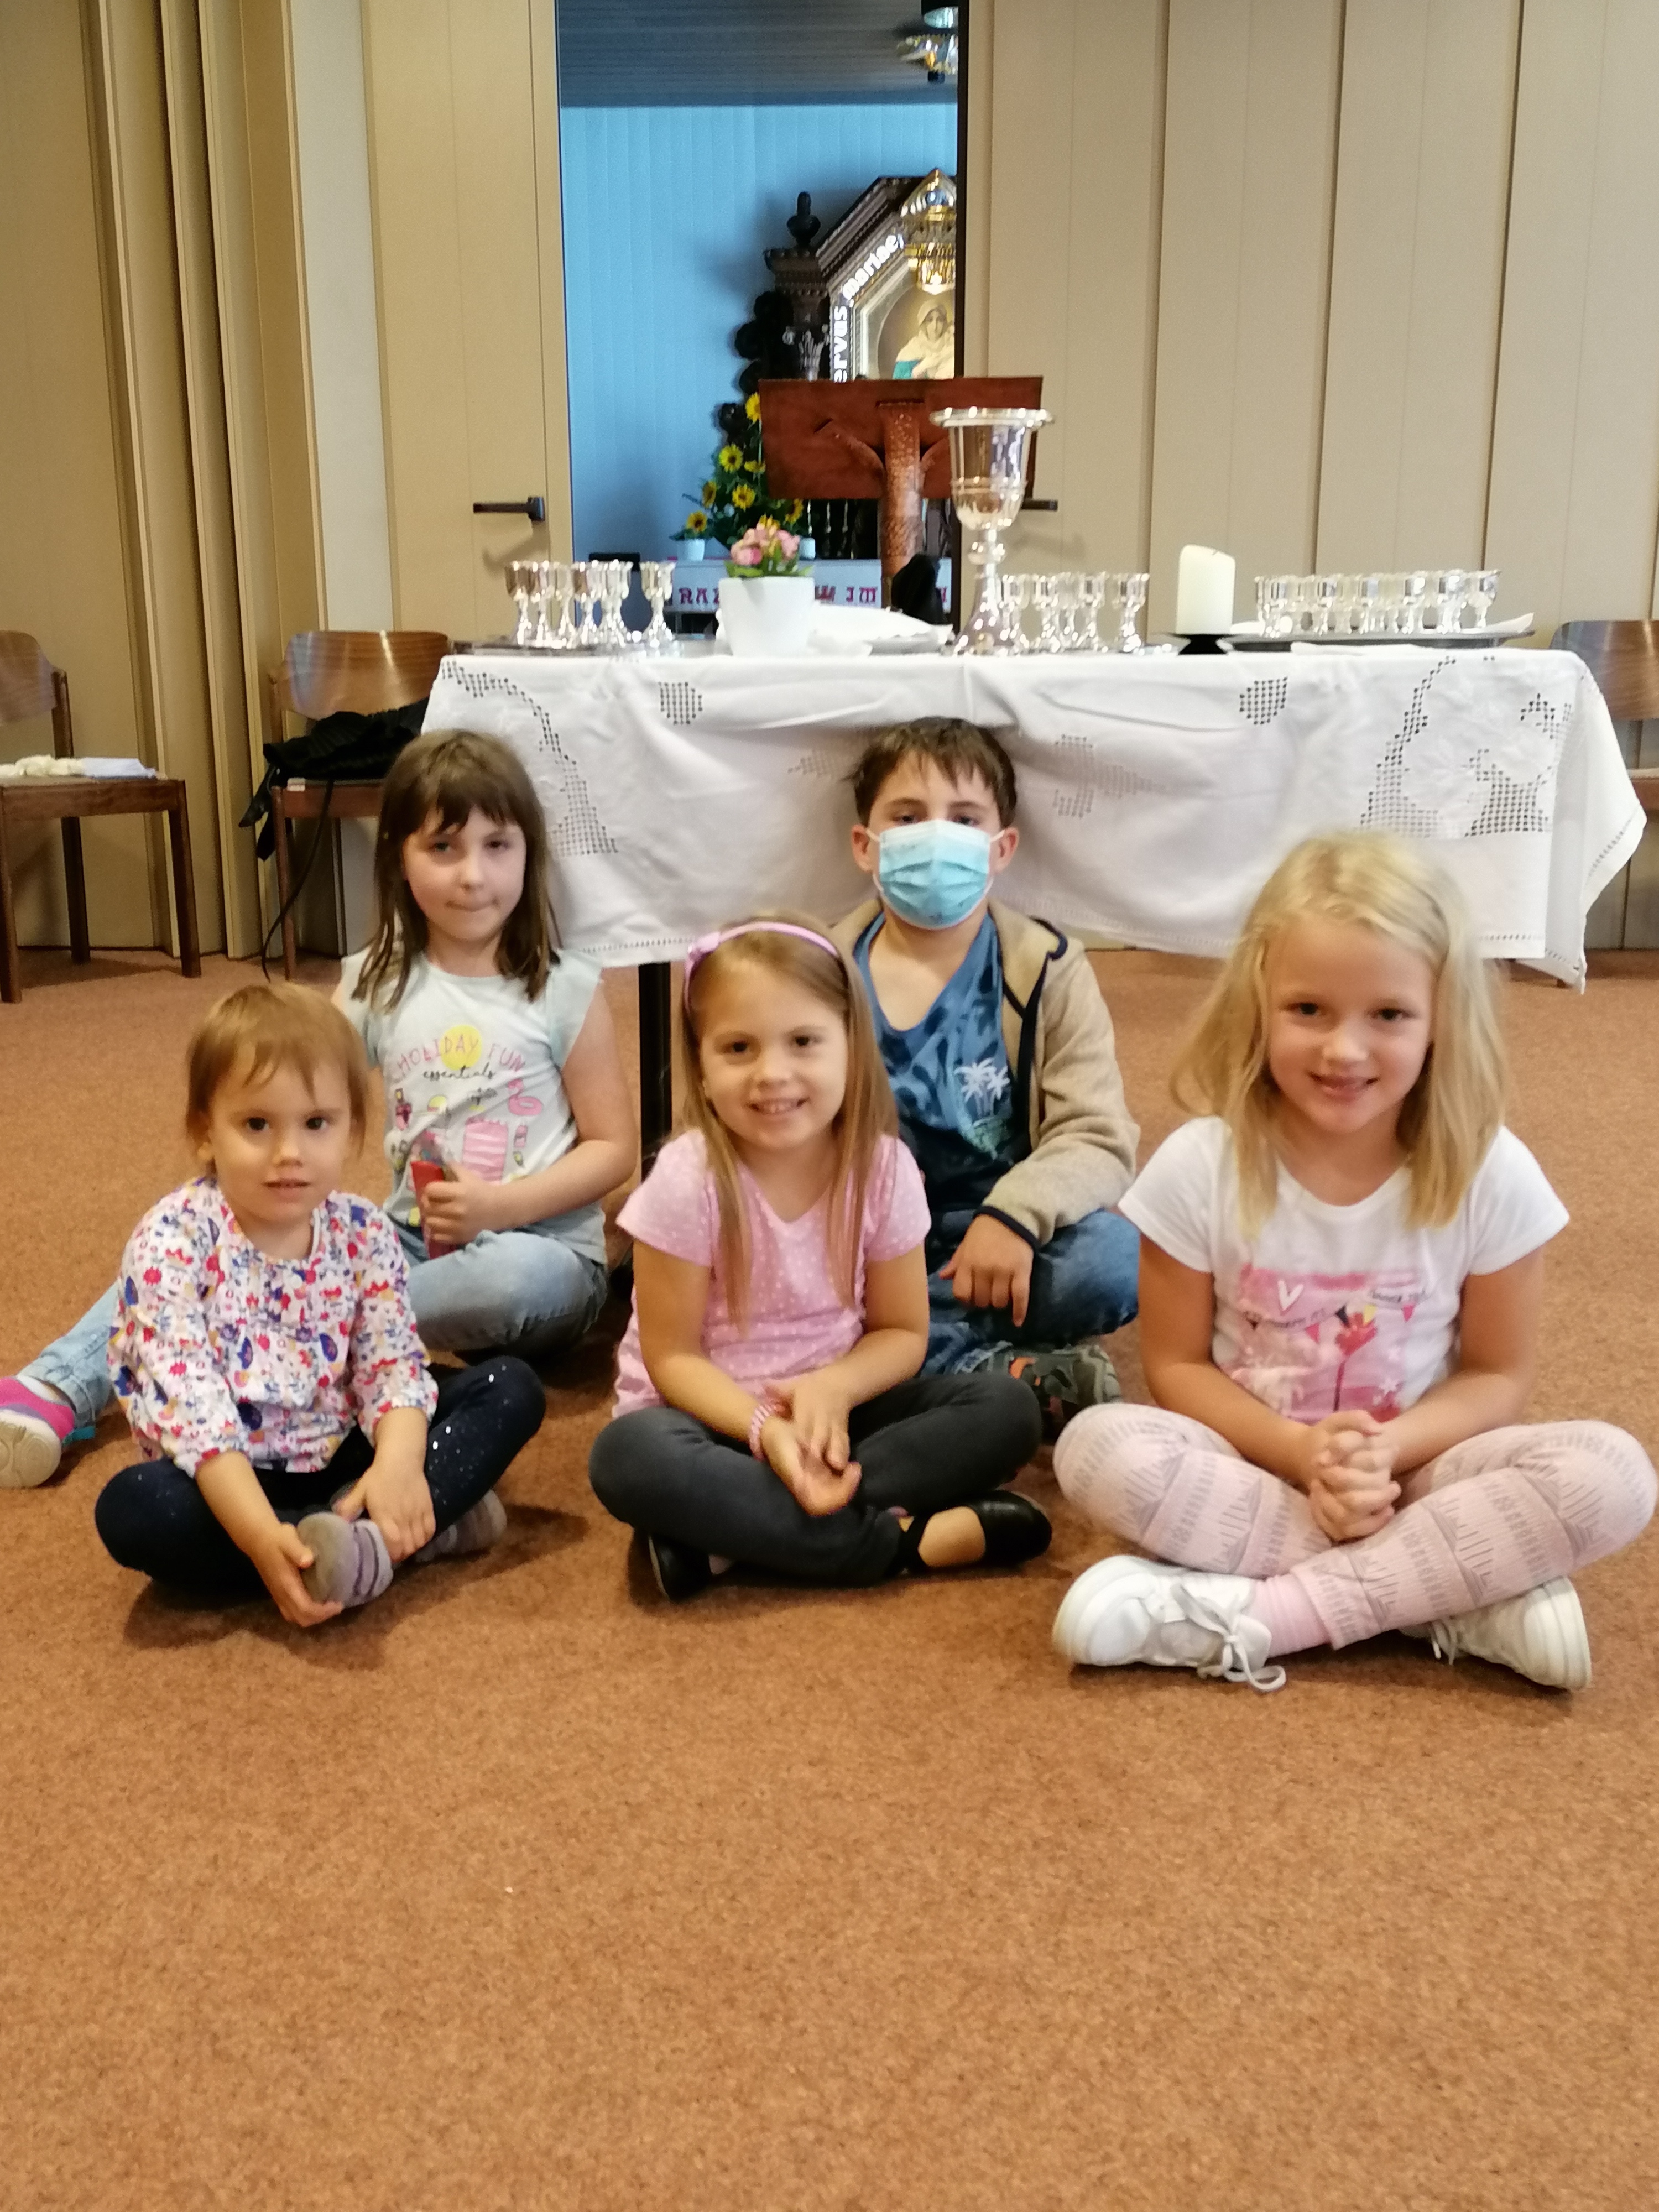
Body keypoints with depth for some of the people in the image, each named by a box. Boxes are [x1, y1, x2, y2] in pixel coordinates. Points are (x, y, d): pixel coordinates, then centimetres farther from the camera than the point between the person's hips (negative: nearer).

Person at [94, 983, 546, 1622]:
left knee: (512, 1387, -7)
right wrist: (264, 1538, -37)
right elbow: (189, 1405, -24)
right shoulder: (171, 1242, -15)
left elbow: (394, 1363, -8)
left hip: (344, 1461, 4)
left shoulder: (363, 1233, -2)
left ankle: (369, 1534, -28)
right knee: (132, 1506, -35)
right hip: (229, 1484, -3)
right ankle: (425, 1526, -33)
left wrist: (398, 1462, -31)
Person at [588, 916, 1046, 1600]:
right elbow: (672, 1357, -13)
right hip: (715, 1415, -3)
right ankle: (902, 1539, -27)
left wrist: (834, 1387, -23)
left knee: (1007, 1409, -18)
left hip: (830, 1405, 4)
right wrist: (765, 1428, -30)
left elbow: (902, 1331, -1)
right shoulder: (687, 1181, -19)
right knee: (631, 1456, -36)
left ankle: (730, 1528, -25)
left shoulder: (883, 1168, -11)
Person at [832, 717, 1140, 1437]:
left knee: (1113, 1258, -31)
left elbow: (1098, 1139, -9)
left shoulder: (1048, 972, -1)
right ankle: (1002, 1371, -25)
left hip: (990, 1243, -1)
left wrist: (1015, 1214, -29)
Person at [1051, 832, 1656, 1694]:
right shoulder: (1200, 1167, -13)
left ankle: (1254, 1615, -25)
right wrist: (1301, 1452, -22)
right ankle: (1461, 1597, -24)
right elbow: (1177, 1365, -5)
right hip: (1258, 1462, 0)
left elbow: (1496, 1377, -3)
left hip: (1414, 1469, 1)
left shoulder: (1490, 1174, -12)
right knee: (1099, 1446, -31)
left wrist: (1385, 1450, -22)